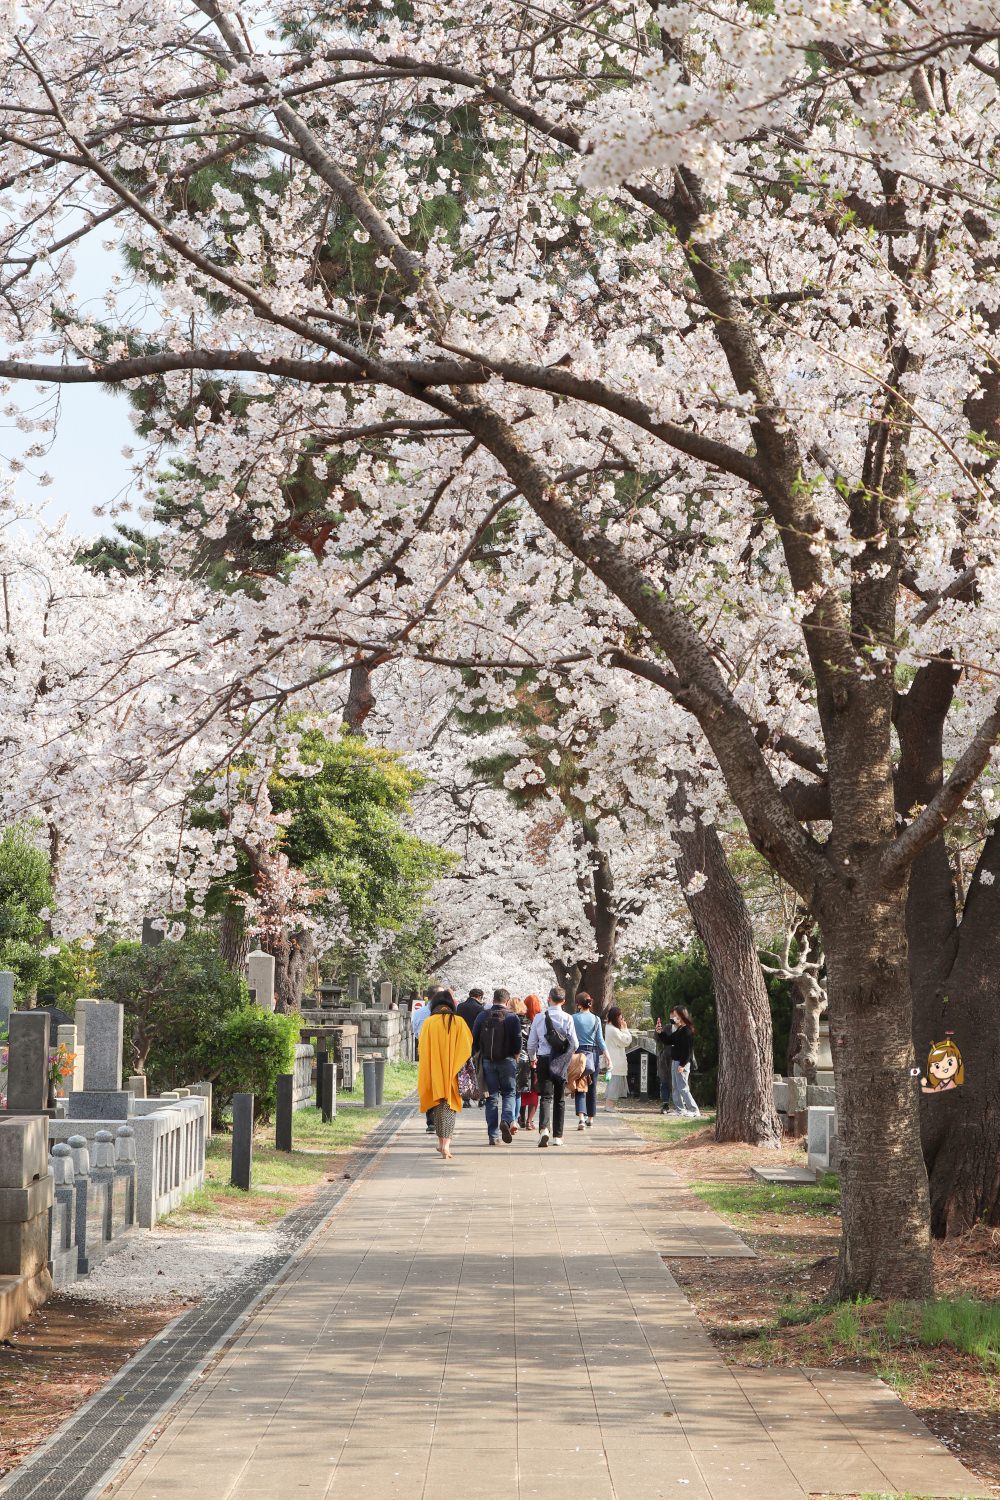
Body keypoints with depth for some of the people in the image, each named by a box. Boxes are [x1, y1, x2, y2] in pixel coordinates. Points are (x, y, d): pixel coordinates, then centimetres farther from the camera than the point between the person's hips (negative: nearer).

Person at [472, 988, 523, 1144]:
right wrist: (515, 1055, 8)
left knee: (491, 1097, 7)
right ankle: (507, 1120, -19)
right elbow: (518, 1039, -8)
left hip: (487, 1061, 2)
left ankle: (494, 1136, 4)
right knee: (509, 1093, 9)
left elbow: (474, 1040, 3)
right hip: (507, 1061, -2)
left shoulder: (483, 1016, 3)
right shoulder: (512, 1017, -4)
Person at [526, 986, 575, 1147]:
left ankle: (544, 1128, -24)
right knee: (559, 1099, 10)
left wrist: (533, 1058, 23)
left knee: (546, 1096, -1)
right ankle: (557, 1136, 13)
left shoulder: (539, 1017, -1)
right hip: (561, 1062, 0)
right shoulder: (567, 1018, -5)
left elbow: (531, 1043, 3)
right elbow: (574, 1044, -4)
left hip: (543, 1059, 0)